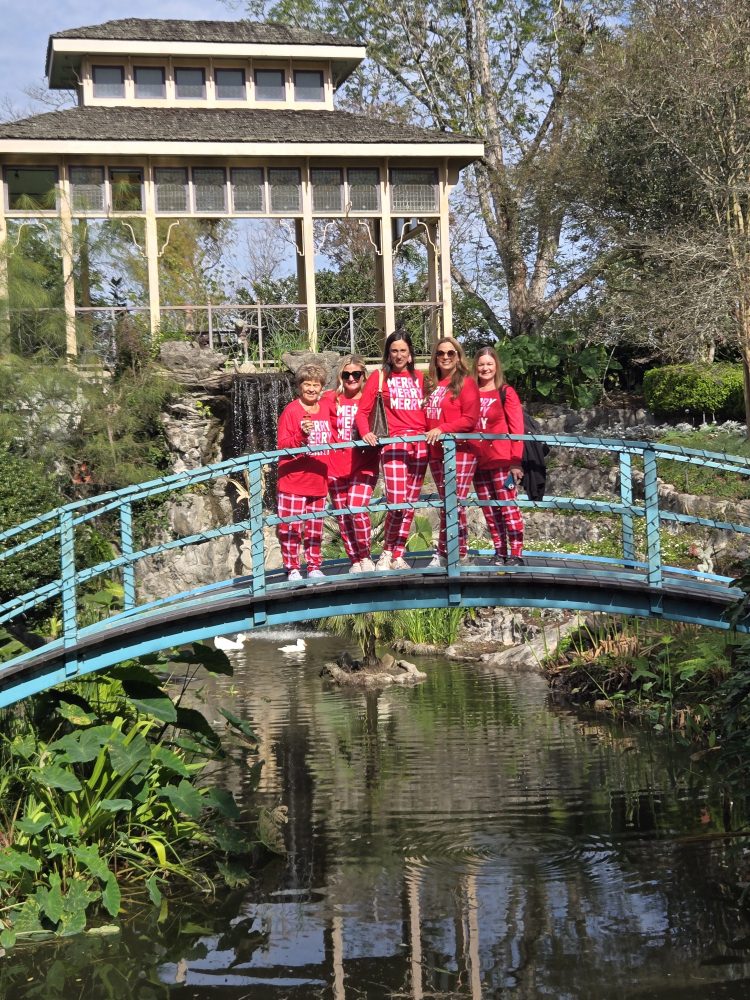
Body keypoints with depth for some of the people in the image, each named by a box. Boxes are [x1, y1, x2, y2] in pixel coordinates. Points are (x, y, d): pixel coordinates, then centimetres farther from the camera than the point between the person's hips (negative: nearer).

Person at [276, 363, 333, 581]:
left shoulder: (326, 409, 9)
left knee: (315, 528, 12)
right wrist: (301, 435, -28)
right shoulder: (291, 411, -8)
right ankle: (292, 569, 7)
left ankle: (314, 567, 22)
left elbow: (332, 440, 20)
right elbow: (283, 446, -12)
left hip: (318, 481, 5)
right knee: (291, 527, -2)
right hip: (293, 482, -5)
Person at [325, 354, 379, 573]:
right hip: (336, 466, 2)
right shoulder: (331, 399, 4)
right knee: (343, 515, 4)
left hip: (363, 465, -2)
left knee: (357, 508, -17)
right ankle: (355, 561, 15)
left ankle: (365, 558, 1)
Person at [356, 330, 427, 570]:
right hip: (394, 443, -4)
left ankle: (398, 556, 10)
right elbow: (362, 411, 4)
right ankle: (386, 552, 2)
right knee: (396, 502, -15)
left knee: (410, 503, 3)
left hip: (420, 444, 4)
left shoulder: (419, 377, 18)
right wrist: (365, 433, -13)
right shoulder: (379, 377, 8)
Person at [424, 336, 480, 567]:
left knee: (455, 504, -8)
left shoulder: (466, 383, -4)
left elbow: (470, 419, -12)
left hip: (460, 452, -6)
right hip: (436, 453, 6)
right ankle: (444, 553, 13)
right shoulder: (433, 385, 15)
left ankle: (460, 554, 0)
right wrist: (429, 433, 5)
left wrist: (442, 429, -18)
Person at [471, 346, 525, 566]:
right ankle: (500, 553, 14)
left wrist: (516, 461, -11)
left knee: (508, 507, -7)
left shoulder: (506, 392, -1)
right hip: (478, 461, 5)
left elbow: (517, 429, -4)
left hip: (501, 459, -4)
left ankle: (516, 554, -5)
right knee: (489, 511, 7)